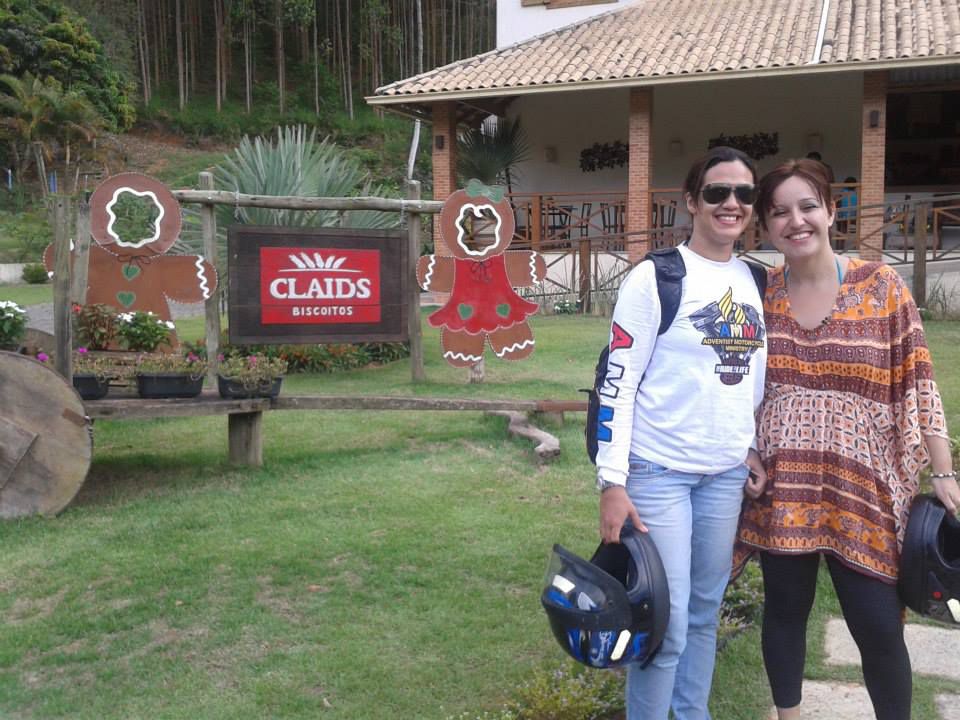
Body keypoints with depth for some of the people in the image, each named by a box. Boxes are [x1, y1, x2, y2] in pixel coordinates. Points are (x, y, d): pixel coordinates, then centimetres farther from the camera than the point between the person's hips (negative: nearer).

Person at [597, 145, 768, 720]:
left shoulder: (757, 281, 8)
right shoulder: (655, 278, -10)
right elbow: (618, 382, -13)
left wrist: (757, 450, 13)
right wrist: (613, 481, -16)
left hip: (727, 472, 6)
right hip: (658, 469, -6)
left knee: (706, 610, 17)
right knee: (666, 622, -1)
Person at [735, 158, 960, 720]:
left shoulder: (881, 286, -2)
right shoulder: (759, 294, 3)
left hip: (862, 484, -1)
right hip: (782, 482, 2)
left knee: (879, 625, 2)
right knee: (785, 610, 12)